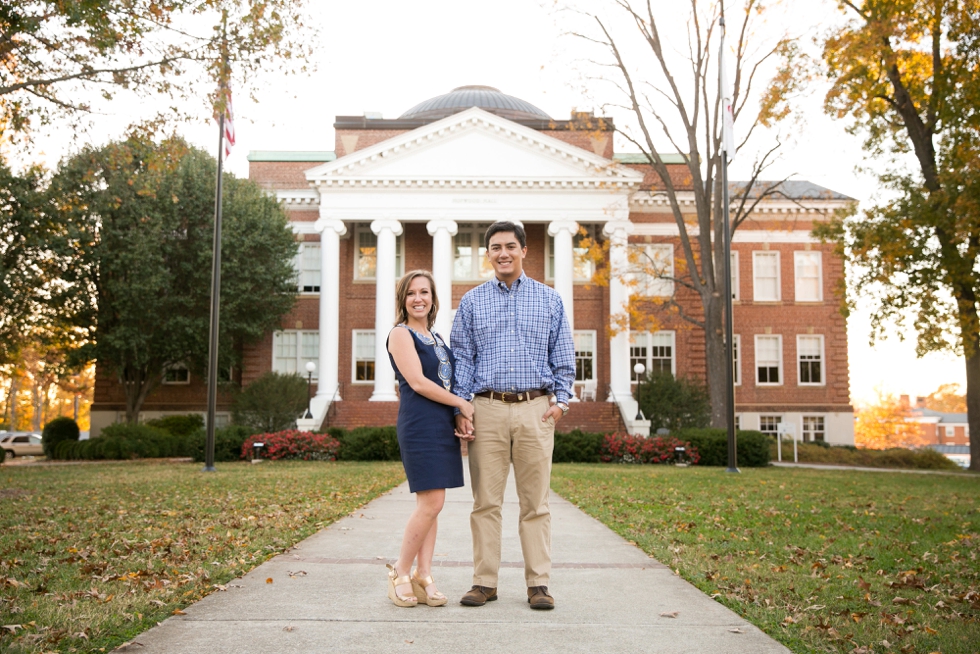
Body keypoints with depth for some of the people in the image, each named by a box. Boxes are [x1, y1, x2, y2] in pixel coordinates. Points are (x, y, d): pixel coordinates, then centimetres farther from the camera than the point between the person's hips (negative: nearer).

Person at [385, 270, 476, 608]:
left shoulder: (436, 338, 21)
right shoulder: (401, 334, -3)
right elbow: (417, 381, -12)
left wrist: (461, 420, 6)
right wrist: (462, 403, -9)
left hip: (444, 424, 8)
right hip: (420, 424, -8)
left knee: (432, 504, 6)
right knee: (431, 503, -11)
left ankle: (423, 577, 11)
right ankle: (400, 572, 4)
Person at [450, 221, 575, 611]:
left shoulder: (549, 299, 11)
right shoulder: (472, 302, 11)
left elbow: (563, 356, 12)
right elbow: (461, 357, 9)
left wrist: (561, 399, 1)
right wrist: (461, 408, -1)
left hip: (535, 409, 0)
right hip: (487, 408, 0)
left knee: (536, 502, 2)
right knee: (486, 501, 2)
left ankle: (539, 583, 9)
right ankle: (484, 582, 10)